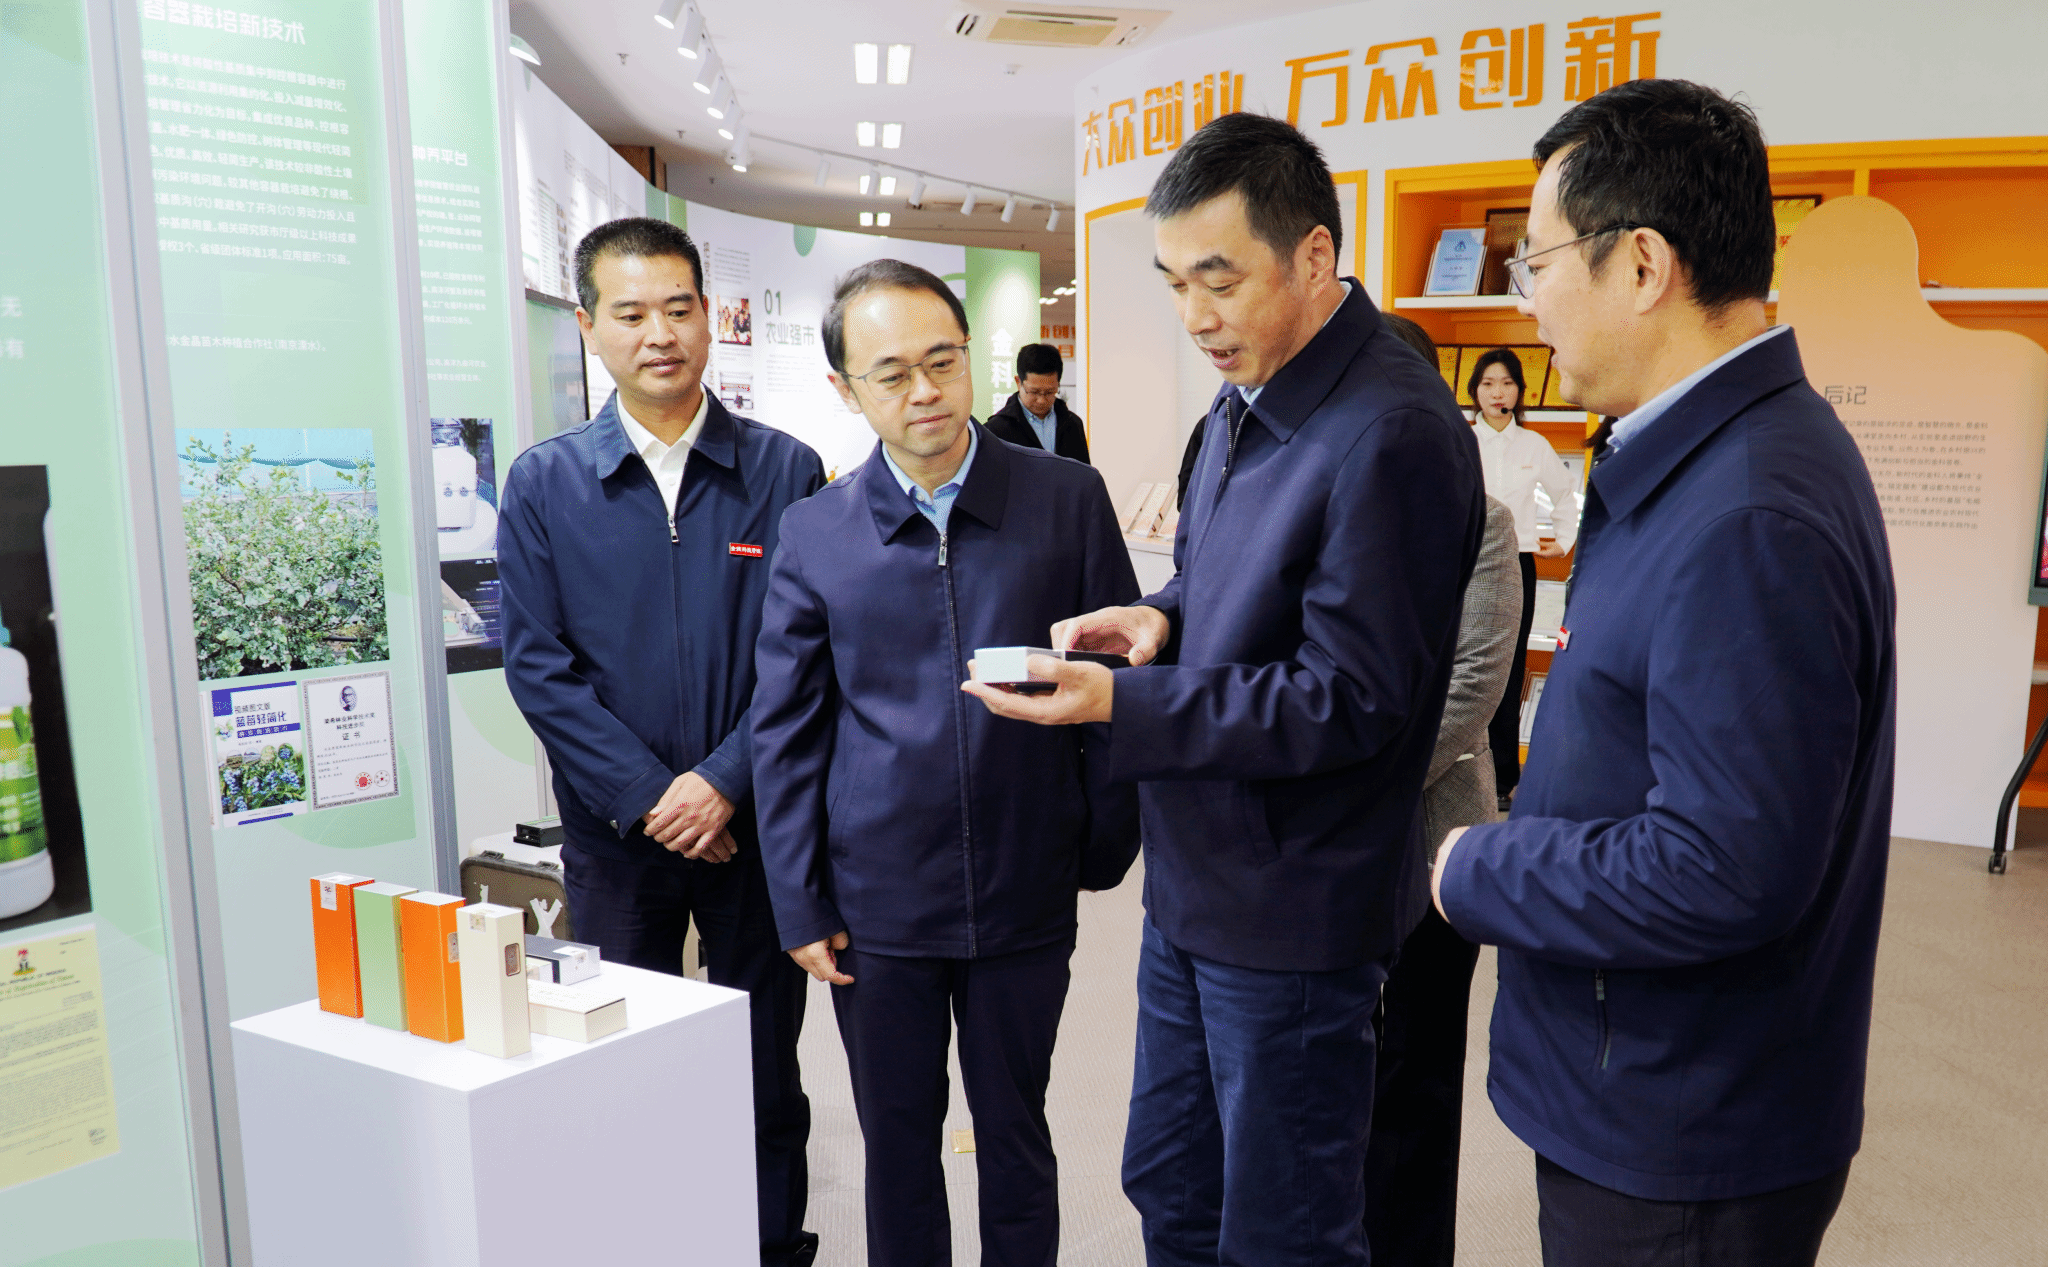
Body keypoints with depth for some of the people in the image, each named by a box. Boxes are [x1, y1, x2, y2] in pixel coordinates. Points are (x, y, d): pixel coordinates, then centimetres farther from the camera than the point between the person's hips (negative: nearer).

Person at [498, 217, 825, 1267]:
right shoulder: (544, 483, 0)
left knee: (764, 1064, 13)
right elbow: (536, 664, -4)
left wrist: (724, 780, -14)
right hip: (616, 831, 1)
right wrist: (648, 797, -12)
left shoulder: (784, 470, -2)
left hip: (755, 822, 0)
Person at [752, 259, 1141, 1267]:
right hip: (878, 902, 1)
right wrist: (799, 906, 1)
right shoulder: (814, 533, -2)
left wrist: (1106, 849, -1)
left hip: (1026, 892, 0)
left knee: (1015, 1135, 16)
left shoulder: (1068, 499, -4)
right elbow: (785, 731, 3)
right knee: (897, 1142, 16)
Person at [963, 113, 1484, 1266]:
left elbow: (1350, 699, -22)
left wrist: (1121, 706, -26)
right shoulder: (1248, 400, 7)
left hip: (1288, 908, -9)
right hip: (1193, 881, 9)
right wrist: (1163, 615, -4)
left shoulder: (1390, 435, -23)